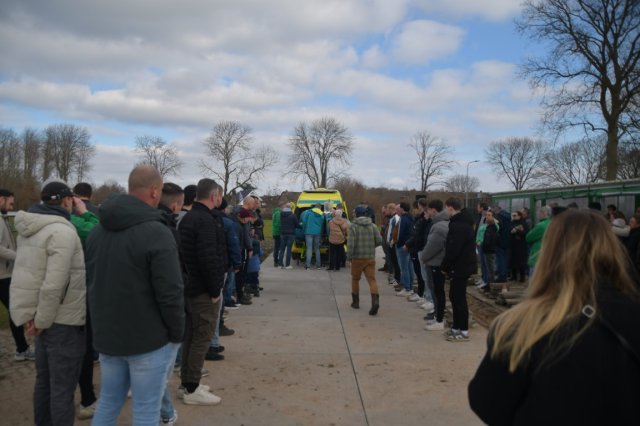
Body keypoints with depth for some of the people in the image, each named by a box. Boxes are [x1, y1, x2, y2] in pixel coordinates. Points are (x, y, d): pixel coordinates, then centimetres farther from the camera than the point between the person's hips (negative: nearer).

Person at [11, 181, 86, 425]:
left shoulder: (29, 229, 8)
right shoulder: (62, 232, -19)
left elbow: (28, 273, 7)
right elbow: (54, 285, -25)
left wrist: (31, 315, 4)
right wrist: (41, 321, -13)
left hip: (45, 317, 9)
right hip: (63, 321, -9)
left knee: (45, 381, 20)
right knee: (63, 387, 2)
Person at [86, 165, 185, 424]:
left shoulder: (98, 230, 8)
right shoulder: (156, 232, -18)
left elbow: (91, 282, 15)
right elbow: (170, 293, -20)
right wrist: (177, 334, -7)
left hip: (107, 335, 7)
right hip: (149, 339, -7)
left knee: (108, 403, 20)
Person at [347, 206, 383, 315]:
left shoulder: (353, 226, -7)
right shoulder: (372, 226, 3)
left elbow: (350, 244, -13)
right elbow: (379, 240, -2)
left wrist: (349, 257, -5)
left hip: (357, 258, -2)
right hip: (370, 258, 2)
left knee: (355, 279, 15)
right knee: (372, 279, -2)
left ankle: (355, 301, 24)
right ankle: (375, 300, -23)